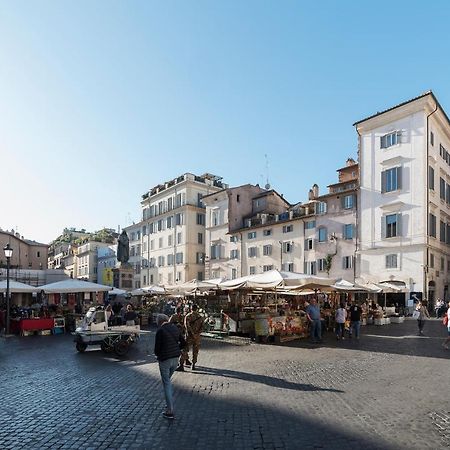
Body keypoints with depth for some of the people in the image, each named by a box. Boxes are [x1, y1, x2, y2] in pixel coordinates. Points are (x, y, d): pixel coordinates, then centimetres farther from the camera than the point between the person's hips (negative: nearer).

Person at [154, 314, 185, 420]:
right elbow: (183, 342, 9)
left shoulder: (160, 331, -15)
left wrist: (157, 354, 8)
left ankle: (170, 411, 7)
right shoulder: (175, 328, 3)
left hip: (164, 359, -6)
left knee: (166, 383, 4)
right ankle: (170, 403, 33)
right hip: (175, 358, 6)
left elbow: (157, 348, -13)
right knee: (168, 379, 26)